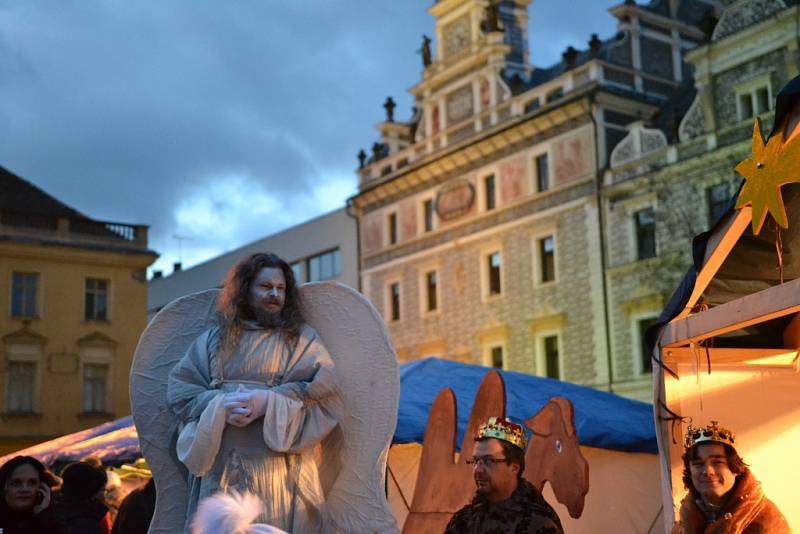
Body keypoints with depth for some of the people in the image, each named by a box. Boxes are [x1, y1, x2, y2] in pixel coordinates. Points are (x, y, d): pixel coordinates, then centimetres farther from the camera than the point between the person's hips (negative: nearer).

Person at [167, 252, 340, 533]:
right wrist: (220, 406, -12)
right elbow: (179, 387, 6)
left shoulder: (302, 339, 11)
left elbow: (324, 389, -4)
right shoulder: (213, 339, 15)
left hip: (277, 465, -1)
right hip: (220, 465, 2)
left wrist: (269, 402, -15)